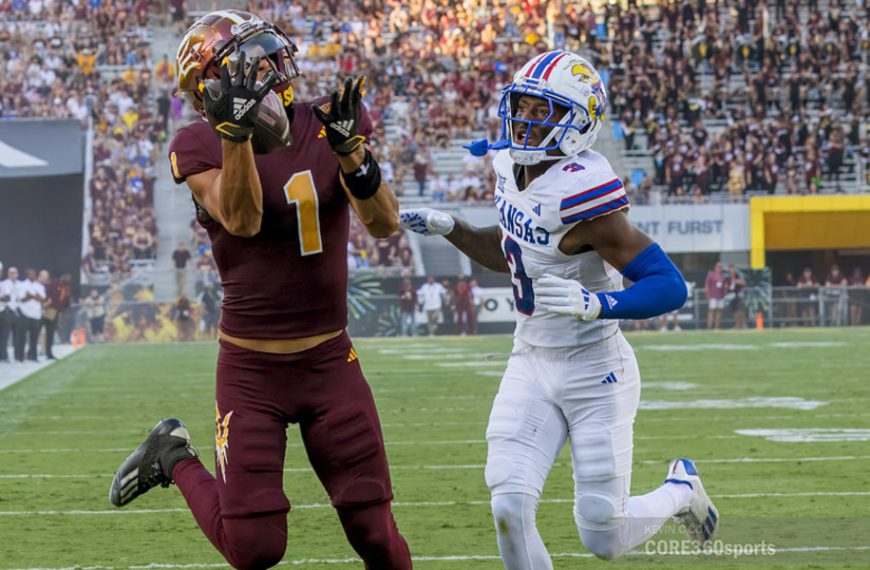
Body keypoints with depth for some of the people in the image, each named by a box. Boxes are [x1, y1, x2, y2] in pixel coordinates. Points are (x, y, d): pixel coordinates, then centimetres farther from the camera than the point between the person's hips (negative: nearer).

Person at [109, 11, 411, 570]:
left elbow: (385, 224, -8)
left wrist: (350, 150, -24)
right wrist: (236, 130, -33)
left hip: (330, 360, 3)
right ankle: (173, 457, 24)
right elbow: (243, 220, -23)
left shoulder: (325, 125, 0)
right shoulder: (202, 146, -7)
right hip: (251, 370, -3)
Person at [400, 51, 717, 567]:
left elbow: (670, 286, -27)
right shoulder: (513, 167, -1)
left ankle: (681, 490, 36)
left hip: (595, 372, -6)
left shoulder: (581, 192, -25)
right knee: (510, 510, -10)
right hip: (532, 365, 6)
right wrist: (448, 228, 6)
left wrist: (595, 304, -41)